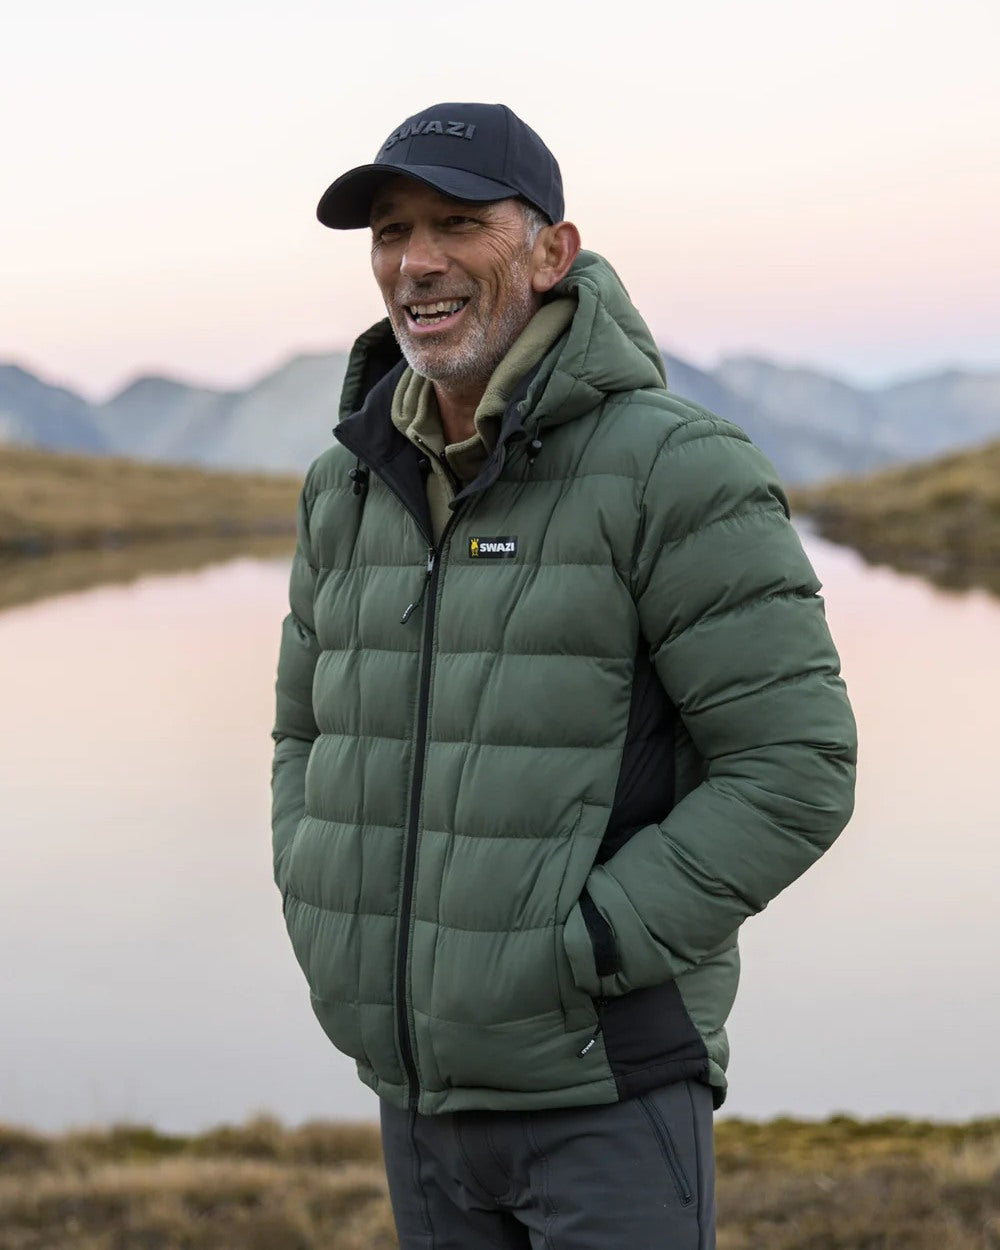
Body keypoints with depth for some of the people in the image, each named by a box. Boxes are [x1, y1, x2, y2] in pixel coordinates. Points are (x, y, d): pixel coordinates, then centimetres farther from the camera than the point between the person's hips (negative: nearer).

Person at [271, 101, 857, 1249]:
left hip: (605, 1081, -6)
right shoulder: (352, 486, 7)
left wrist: (580, 960, -18)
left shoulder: (675, 469, -14)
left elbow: (796, 768, -17)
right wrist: (322, 924, 3)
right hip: (418, 1082, 6)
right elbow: (309, 734, 20)